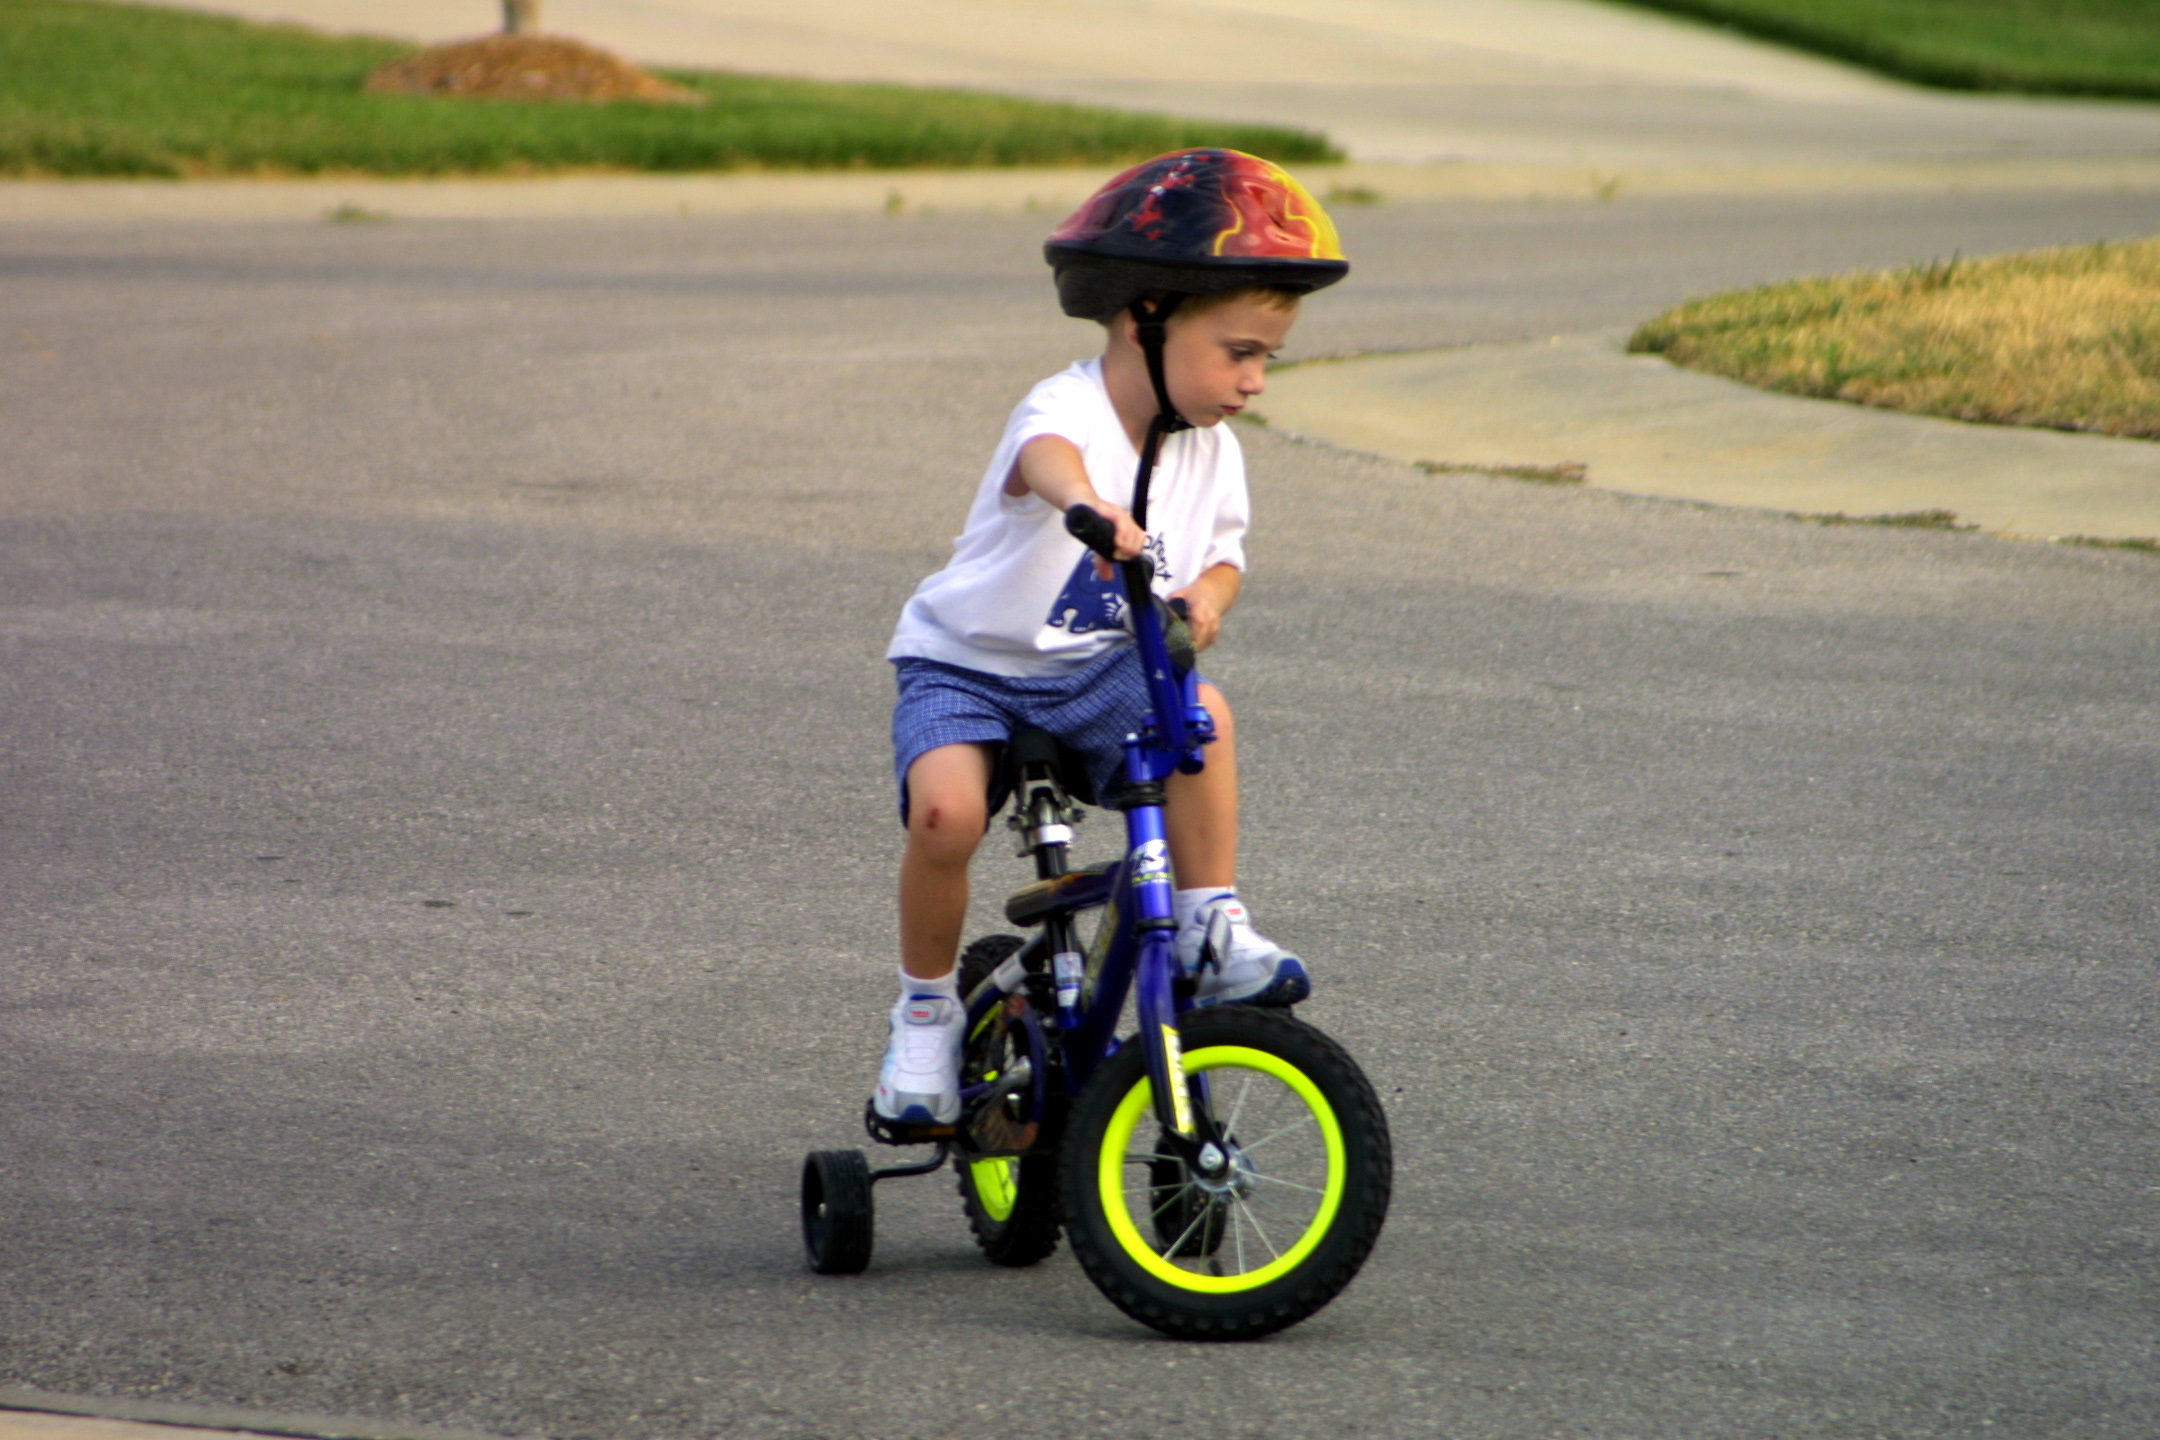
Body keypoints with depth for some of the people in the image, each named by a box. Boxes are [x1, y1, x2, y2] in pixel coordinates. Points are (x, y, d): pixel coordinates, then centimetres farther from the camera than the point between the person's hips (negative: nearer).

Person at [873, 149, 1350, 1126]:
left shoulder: (1210, 452, -2)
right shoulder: (1067, 411, -24)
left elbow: (1223, 556, 14)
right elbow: (1046, 456, -49)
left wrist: (1203, 597, -11)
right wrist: (1088, 505, -74)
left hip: (1099, 672, 4)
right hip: (966, 668, -4)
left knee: (1202, 715, -27)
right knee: (946, 807, -31)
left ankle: (1211, 929, -11)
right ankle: (926, 1010, -7)